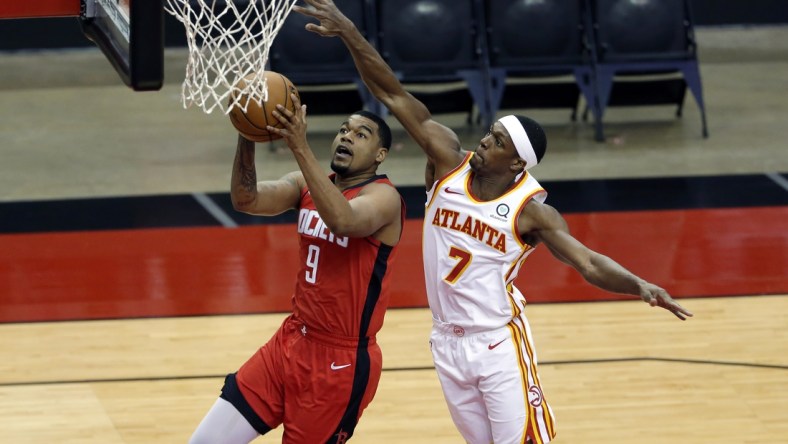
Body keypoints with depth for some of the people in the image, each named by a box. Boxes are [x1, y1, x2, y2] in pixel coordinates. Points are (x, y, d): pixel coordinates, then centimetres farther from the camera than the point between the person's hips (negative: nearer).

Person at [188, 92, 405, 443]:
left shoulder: (383, 197, -13)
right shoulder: (308, 185, 7)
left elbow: (343, 221, -36)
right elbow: (246, 200, -10)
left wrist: (300, 148, -41)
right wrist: (247, 139, -27)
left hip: (341, 361, -7)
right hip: (292, 341, 7)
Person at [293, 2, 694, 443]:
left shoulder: (531, 209, -16)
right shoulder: (449, 162, -6)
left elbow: (590, 263, -23)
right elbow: (395, 96, -7)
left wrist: (640, 286, -42)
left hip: (500, 344, -5)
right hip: (448, 343, 5)